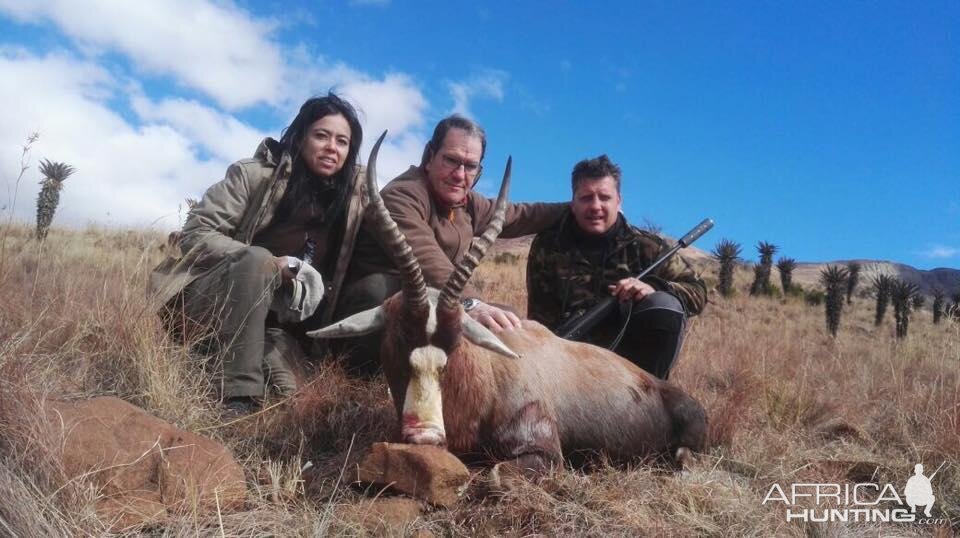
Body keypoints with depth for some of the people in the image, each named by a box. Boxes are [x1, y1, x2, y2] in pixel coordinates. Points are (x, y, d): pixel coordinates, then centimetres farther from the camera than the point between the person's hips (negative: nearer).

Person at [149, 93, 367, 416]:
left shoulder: (352, 196, 0)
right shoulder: (256, 175, -10)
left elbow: (333, 275, 5)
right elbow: (196, 235, -15)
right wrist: (272, 265, -26)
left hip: (271, 316, 3)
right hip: (204, 301, -2)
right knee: (257, 260, -35)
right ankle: (241, 397, -34)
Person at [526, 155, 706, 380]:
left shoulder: (645, 247, -2)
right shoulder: (547, 245, -3)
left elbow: (697, 292, -3)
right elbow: (541, 316, -3)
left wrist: (653, 287, -23)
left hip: (630, 352, 1)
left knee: (665, 307, -25)